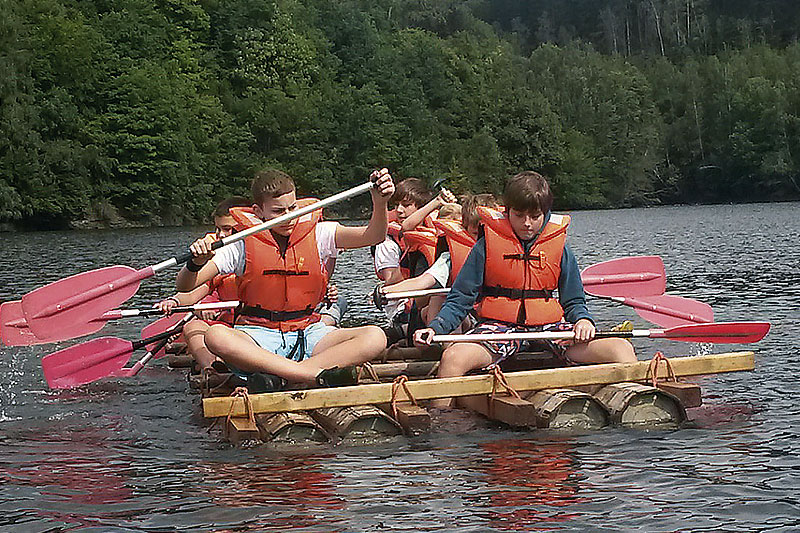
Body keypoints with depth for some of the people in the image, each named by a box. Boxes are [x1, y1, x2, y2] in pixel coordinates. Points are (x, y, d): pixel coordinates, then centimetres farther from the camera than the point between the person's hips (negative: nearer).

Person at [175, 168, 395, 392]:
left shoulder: (318, 234, 5)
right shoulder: (243, 244, 0)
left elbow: (372, 236, -8)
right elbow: (185, 286, -2)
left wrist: (380, 203, -27)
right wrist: (196, 262, -24)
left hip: (307, 333, 2)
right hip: (258, 335, -2)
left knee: (375, 337, -23)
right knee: (215, 336, -35)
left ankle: (276, 377, -36)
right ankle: (320, 375, -39)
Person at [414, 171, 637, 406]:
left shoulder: (559, 247, 9)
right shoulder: (487, 245, 3)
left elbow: (573, 301, 15)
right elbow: (460, 300, 4)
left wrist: (583, 319, -9)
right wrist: (435, 328, -14)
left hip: (549, 325, 2)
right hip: (500, 326, -2)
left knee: (621, 349, -21)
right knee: (454, 357, -34)